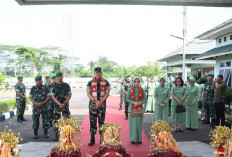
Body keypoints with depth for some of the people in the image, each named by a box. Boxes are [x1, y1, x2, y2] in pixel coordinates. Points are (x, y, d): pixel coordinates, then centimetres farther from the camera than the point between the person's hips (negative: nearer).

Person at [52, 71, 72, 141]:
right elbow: (53, 96, 0)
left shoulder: (66, 85, 5)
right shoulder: (54, 86, 4)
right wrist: (59, 104, -13)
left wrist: (64, 103, -8)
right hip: (57, 105, 0)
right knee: (56, 120, -1)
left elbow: (69, 95, 3)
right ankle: (56, 135, 6)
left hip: (65, 104, 1)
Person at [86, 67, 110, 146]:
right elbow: (88, 93, -3)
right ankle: (92, 139, 12)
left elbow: (107, 93, -1)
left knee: (101, 121, 4)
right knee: (92, 121, 2)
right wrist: (95, 101, -16)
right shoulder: (90, 82, 3)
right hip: (92, 104, 0)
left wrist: (101, 102, -13)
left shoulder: (105, 82, 4)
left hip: (102, 104, 0)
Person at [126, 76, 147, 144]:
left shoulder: (142, 90, 3)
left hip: (139, 109, 1)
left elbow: (145, 99, 4)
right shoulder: (130, 90, 1)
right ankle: (133, 139, 9)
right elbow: (127, 99, 1)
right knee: (133, 123, -1)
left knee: (139, 124, 3)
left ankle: (139, 139, 14)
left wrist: (139, 103, -12)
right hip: (132, 109, -1)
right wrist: (133, 103, -13)